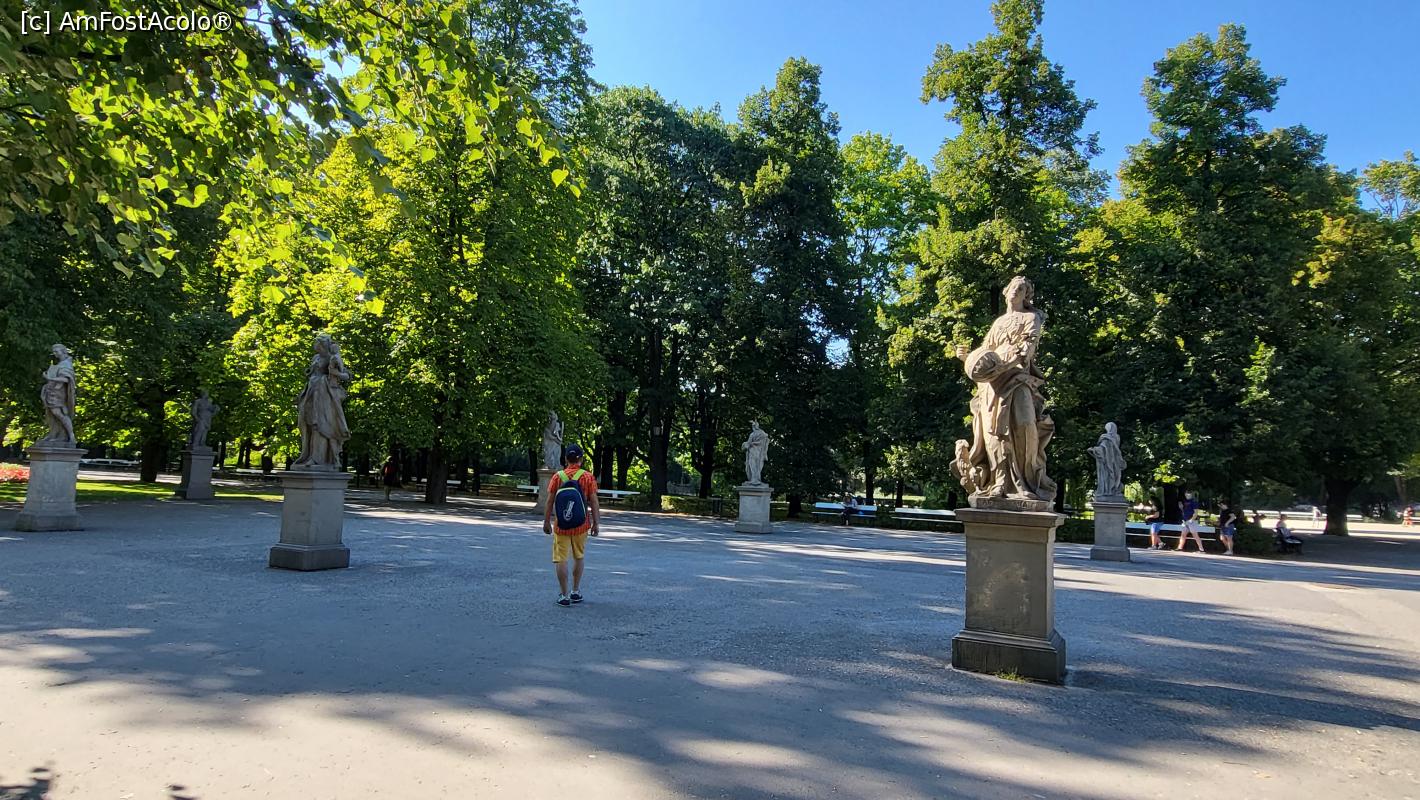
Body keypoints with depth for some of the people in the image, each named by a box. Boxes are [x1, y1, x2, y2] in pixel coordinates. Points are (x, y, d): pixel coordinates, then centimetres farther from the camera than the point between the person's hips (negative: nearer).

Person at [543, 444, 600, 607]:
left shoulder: (557, 476, -4)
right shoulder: (588, 477, -5)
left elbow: (550, 502, -3)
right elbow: (594, 503, -6)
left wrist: (546, 522, 6)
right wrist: (596, 523, 1)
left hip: (561, 526, -1)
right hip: (581, 526, 1)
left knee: (561, 559, 5)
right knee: (579, 557, 18)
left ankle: (564, 596, 6)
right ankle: (576, 592, 25)